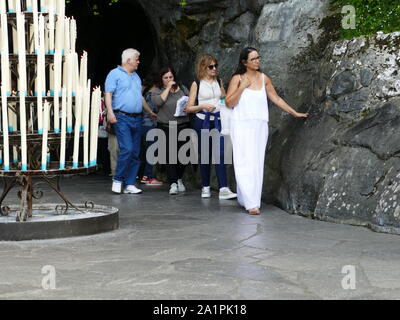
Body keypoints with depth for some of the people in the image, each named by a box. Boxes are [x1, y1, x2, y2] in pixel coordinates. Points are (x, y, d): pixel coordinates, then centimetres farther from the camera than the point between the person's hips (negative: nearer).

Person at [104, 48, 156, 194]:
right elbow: (108, 94, -9)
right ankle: (117, 180, -3)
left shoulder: (136, 77, 21)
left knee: (135, 153, 3)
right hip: (122, 117, -7)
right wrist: (110, 112, -20)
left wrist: (150, 112, 30)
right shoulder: (115, 74, -2)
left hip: (137, 119, 7)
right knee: (127, 149, -17)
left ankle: (129, 184, 7)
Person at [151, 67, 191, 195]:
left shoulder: (182, 89, 13)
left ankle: (179, 179, 26)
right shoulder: (157, 91, 5)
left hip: (183, 126, 3)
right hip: (166, 128, -3)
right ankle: (173, 183, -7)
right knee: (170, 155, -9)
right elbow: (157, 102, -15)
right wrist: (168, 88, -8)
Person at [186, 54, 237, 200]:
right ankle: (205, 187, 16)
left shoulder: (219, 82, 11)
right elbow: (189, 108, 1)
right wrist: (202, 106, -15)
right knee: (204, 155, 4)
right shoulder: (197, 84, 2)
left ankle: (223, 189, -18)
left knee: (220, 153, -10)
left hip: (218, 120, 2)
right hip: (203, 121, -2)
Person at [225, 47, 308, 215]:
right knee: (246, 163, -10)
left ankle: (246, 199, 13)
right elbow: (229, 103, -6)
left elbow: (276, 98, 18)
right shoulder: (237, 79, -1)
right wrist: (242, 86, -14)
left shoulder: (263, 78, 9)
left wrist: (295, 113, 19)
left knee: (257, 163, 3)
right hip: (242, 125, -4)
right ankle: (251, 204, -14)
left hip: (260, 126, 4)